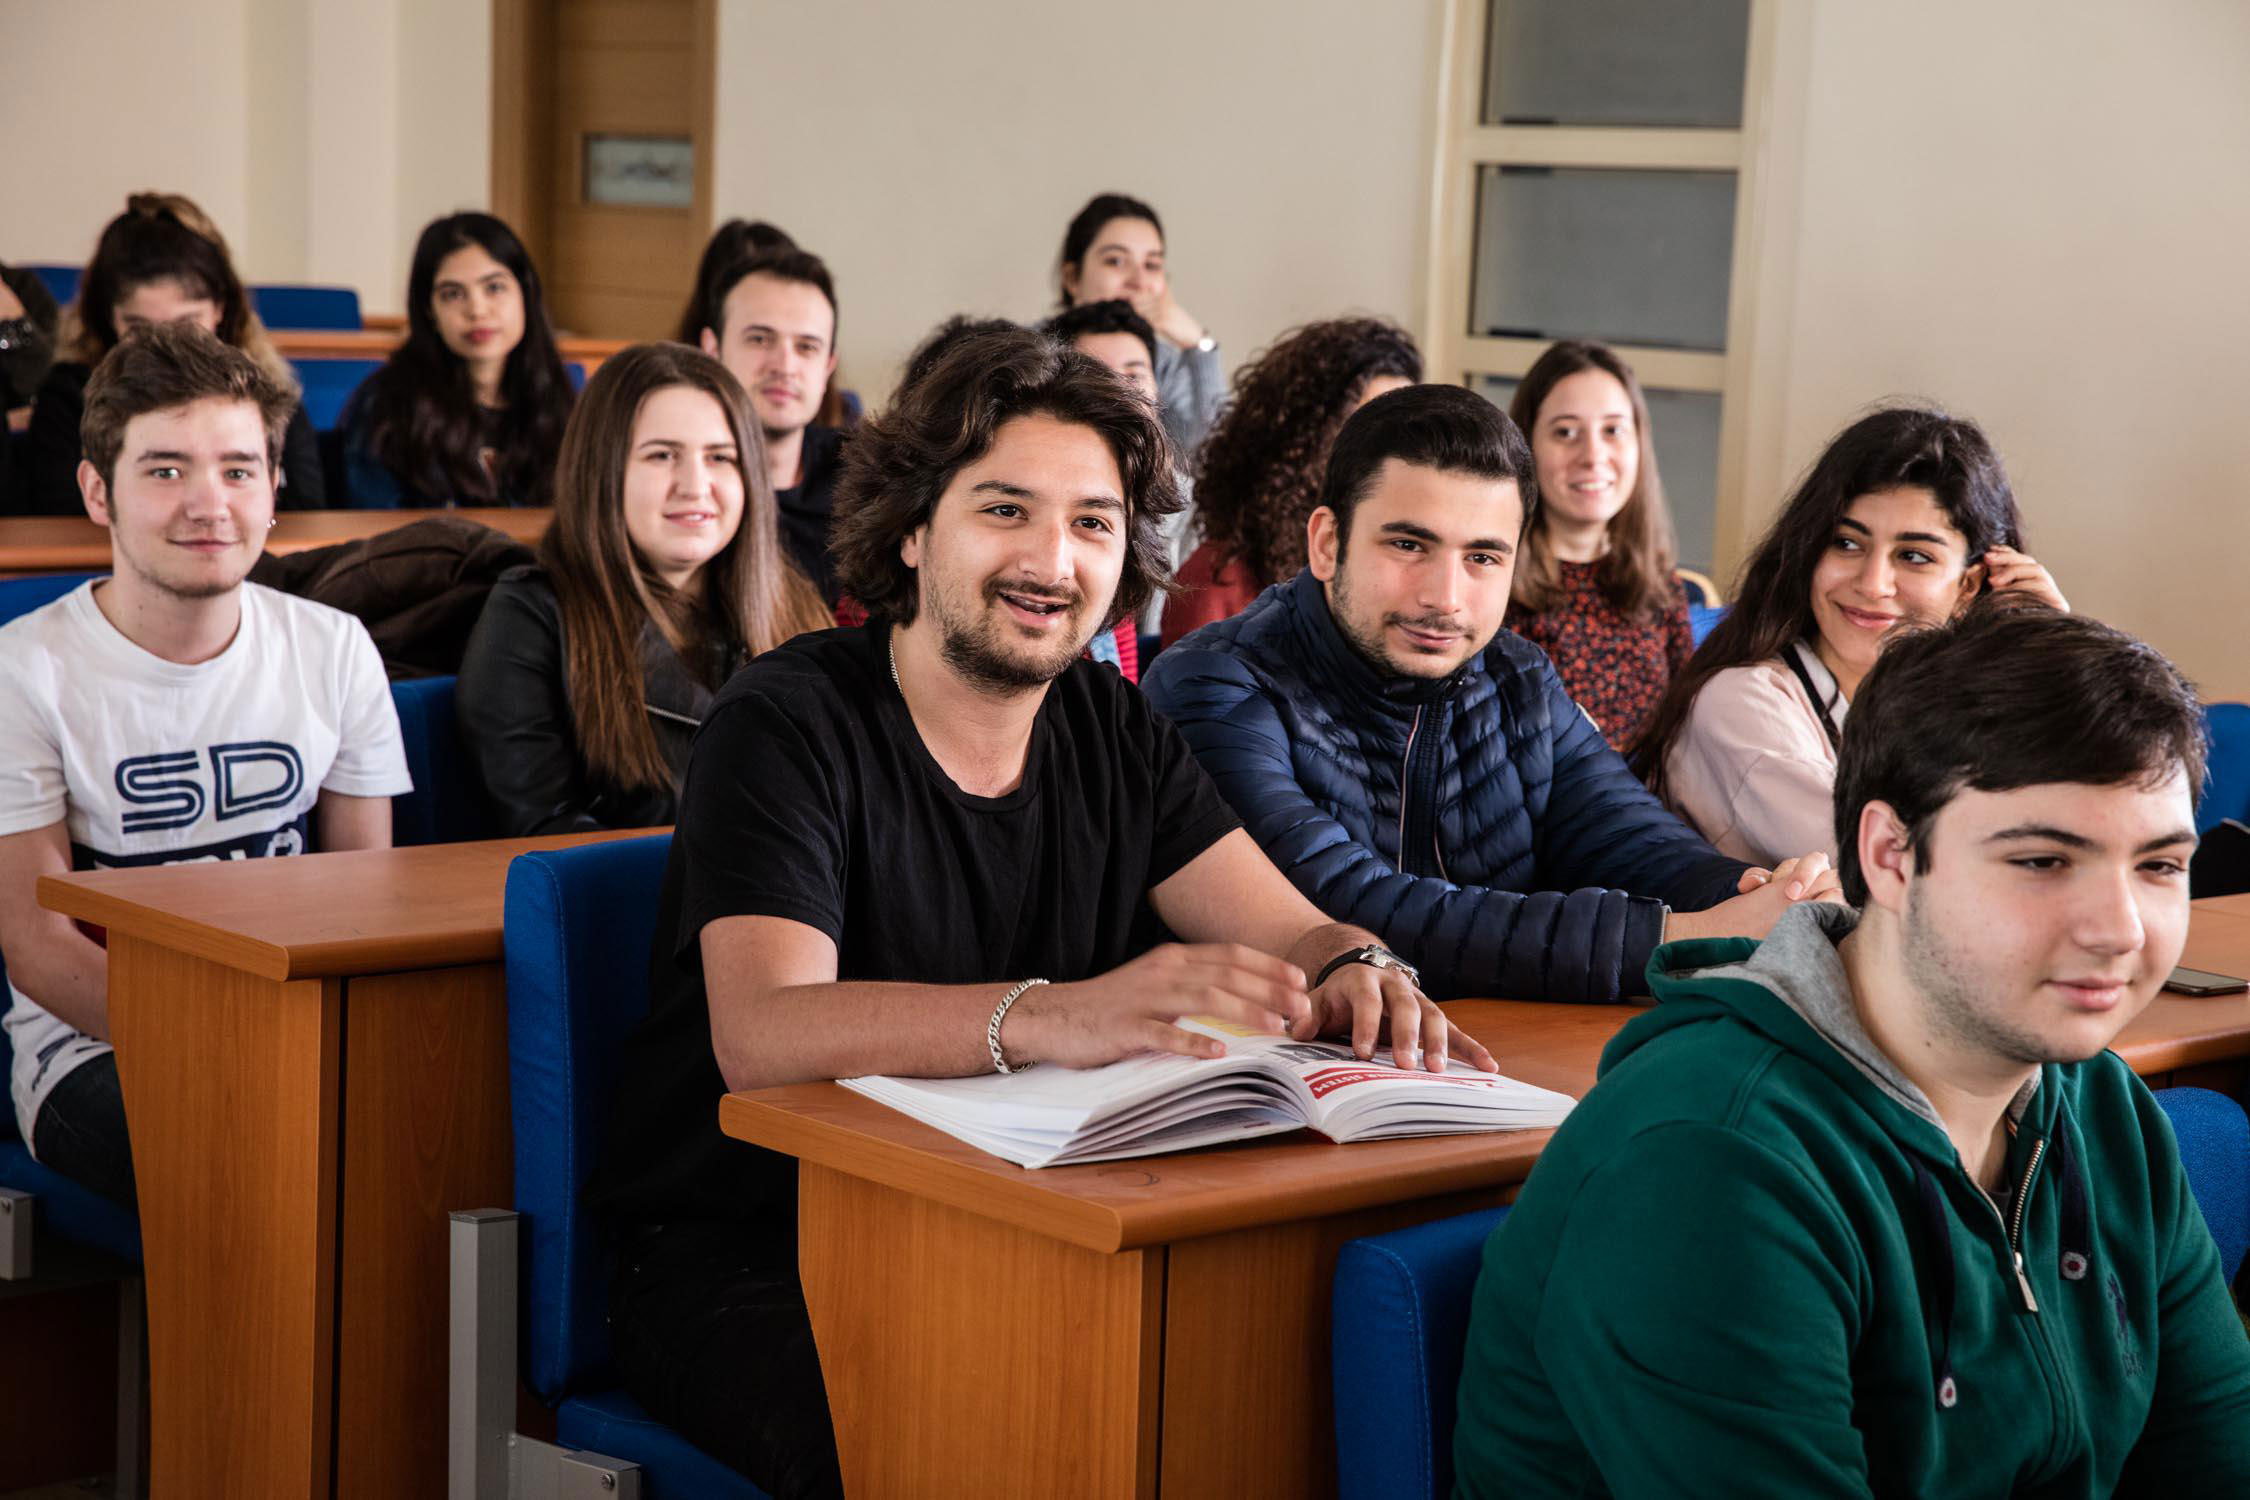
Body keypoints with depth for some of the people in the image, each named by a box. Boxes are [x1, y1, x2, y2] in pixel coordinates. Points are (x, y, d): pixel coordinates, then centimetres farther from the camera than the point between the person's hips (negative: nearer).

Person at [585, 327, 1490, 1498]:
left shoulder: (1111, 731, 10)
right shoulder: (789, 723, -10)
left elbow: (1292, 931, 2)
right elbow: (763, 1034, -26)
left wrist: (1360, 974, -25)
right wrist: (1055, 1017, -43)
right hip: (747, 1260, -5)